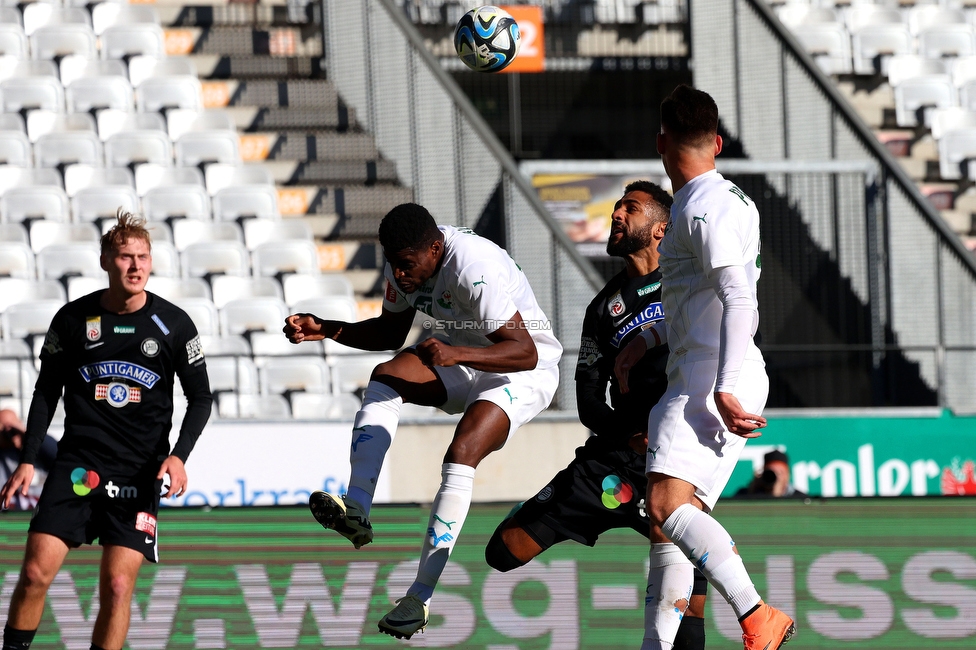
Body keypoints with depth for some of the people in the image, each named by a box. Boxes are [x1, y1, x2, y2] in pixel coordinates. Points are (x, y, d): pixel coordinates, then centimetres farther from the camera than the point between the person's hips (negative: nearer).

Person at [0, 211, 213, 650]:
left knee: (117, 586, -8)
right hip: (77, 462, 1)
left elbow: (201, 397, 6)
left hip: (140, 472, -1)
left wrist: (179, 455, -8)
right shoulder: (73, 319, 1)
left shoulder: (173, 325, -1)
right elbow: (47, 392, 10)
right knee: (36, 572, -9)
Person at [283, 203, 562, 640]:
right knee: (385, 376, -18)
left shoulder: (473, 267, -31)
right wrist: (324, 330, -3)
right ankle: (356, 509, -31)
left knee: (461, 455, -28)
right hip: (465, 362, 8)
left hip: (525, 373, -8)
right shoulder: (405, 261, -6)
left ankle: (420, 597, -27)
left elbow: (525, 352, -34)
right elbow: (391, 332, 11)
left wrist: (455, 354, -48)